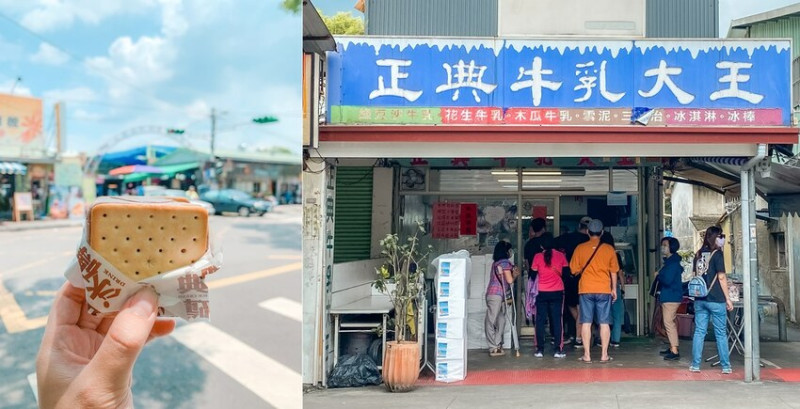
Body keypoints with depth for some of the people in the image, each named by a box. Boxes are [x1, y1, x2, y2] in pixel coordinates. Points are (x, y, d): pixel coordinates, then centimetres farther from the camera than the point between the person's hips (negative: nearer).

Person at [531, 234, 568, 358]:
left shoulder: (537, 257, -3)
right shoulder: (560, 255, 1)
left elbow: (533, 272, 2)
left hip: (542, 292, 0)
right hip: (557, 292, 1)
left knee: (540, 321, 5)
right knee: (557, 320, 4)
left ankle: (540, 350, 4)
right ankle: (558, 350, 1)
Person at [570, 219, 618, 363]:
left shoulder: (580, 248, -2)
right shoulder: (609, 249, 0)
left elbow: (574, 270, 2)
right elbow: (613, 272, 5)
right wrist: (614, 289, 16)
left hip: (585, 290, 0)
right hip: (604, 290, 0)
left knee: (586, 322, 3)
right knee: (604, 323, 6)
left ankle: (587, 355, 3)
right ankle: (604, 355, 7)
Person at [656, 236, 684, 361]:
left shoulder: (673, 263, -16)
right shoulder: (669, 261, 15)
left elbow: (667, 280, -24)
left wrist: (658, 275, -7)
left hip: (671, 297, -11)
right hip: (668, 296, 11)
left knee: (668, 322, -12)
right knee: (670, 322, 15)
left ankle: (675, 351, -12)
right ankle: (672, 348, 22)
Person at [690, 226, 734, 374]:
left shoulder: (698, 254, 10)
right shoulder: (717, 254, -8)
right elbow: (721, 277, -11)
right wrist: (728, 299, -7)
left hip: (700, 299, 5)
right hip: (716, 300, -5)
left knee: (699, 332, 6)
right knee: (721, 334, 4)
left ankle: (695, 365, 7)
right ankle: (725, 366, 11)